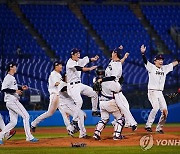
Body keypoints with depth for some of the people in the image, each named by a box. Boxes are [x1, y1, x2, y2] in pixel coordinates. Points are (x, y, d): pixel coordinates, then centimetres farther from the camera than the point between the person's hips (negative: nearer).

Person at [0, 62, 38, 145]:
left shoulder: (12, 78, 21)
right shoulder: (8, 77, -10)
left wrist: (21, 88, 13)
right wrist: (15, 91, -22)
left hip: (13, 101, 10)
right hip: (11, 100, -10)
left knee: (13, 122, 8)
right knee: (26, 116, -9)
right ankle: (29, 137, -9)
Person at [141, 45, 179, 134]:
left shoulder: (165, 68, 14)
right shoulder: (151, 67, -3)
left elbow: (175, 63, 19)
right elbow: (145, 61, -20)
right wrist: (143, 53, -37)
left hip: (160, 93, 6)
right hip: (152, 92, -6)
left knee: (165, 111, -2)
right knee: (156, 107, -25)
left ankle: (159, 128, 11)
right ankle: (148, 125, -18)